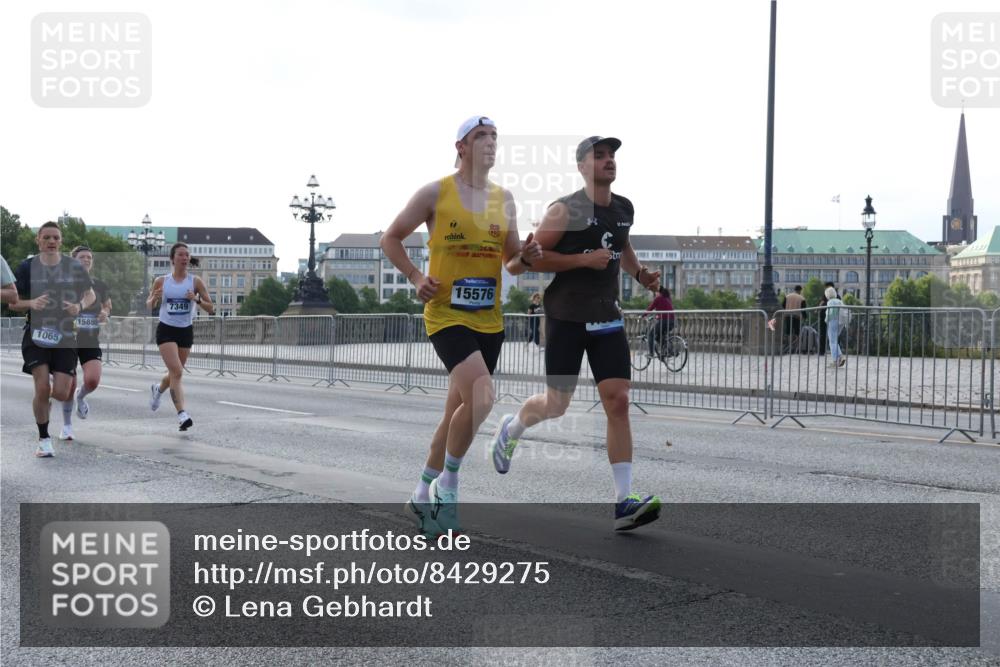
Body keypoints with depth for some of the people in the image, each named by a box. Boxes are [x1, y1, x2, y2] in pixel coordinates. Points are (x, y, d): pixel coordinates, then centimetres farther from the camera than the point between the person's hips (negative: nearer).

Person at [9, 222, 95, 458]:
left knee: (61, 394, -5)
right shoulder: (27, 267, -2)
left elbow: (91, 295, 10)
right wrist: (31, 303, -18)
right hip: (37, 334, -1)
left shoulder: (74, 267, -1)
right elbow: (12, 302, 3)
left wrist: (80, 306, -12)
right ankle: (44, 439, 7)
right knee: (42, 389, -12)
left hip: (65, 336, 1)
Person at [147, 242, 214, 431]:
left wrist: (197, 299, -19)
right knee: (177, 372, -18)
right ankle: (182, 414, -20)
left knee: (175, 373, 15)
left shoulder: (196, 282, 0)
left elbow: (211, 309, -1)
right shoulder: (161, 281, 1)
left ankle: (158, 389, 48)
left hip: (186, 331, 2)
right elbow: (148, 306, 11)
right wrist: (154, 298, -12)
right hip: (166, 330, -2)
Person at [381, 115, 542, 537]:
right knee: (482, 396, -24)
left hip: (489, 321, 6)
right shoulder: (435, 193, -3)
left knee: (457, 412, 12)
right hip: (447, 315, -6)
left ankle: (423, 495, 29)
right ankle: (447, 485, -4)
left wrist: (526, 258, -5)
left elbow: (511, 263, 17)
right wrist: (416, 277, -8)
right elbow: (390, 239, 6)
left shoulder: (504, 198, 11)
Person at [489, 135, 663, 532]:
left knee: (618, 402, -8)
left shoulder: (624, 209, 10)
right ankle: (511, 428, 40)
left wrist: (639, 273, 13)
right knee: (556, 405, 5)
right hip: (566, 317, -4)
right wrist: (585, 259, -20)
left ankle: (623, 502, -10)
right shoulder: (564, 209, -9)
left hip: (607, 317, 5)